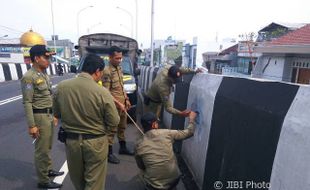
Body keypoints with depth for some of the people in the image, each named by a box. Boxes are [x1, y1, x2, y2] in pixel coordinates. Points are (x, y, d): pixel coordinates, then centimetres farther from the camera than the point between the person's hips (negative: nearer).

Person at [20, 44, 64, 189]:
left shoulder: (44, 74, 11)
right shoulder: (29, 77, -16)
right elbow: (27, 103, -19)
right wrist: (31, 125, -21)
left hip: (48, 115, 9)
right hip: (40, 116, -9)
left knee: (48, 146, 21)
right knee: (41, 149, 2)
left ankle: (48, 170, 38)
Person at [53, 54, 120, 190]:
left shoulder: (61, 87, -9)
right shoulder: (102, 92, -21)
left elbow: (56, 114, 5)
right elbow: (114, 122, -14)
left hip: (71, 140, 4)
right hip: (95, 142, -4)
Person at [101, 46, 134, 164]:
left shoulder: (119, 68, 9)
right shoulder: (107, 71, -18)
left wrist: (126, 99, 13)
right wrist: (118, 103, -21)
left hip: (122, 103, 8)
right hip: (114, 105, -8)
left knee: (122, 127, 19)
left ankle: (123, 148, 36)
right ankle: (109, 153, 17)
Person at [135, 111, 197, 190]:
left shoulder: (138, 145, -9)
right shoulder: (167, 133, -11)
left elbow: (141, 166, 7)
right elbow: (188, 132, 1)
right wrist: (192, 119, 17)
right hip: (174, 180, 1)